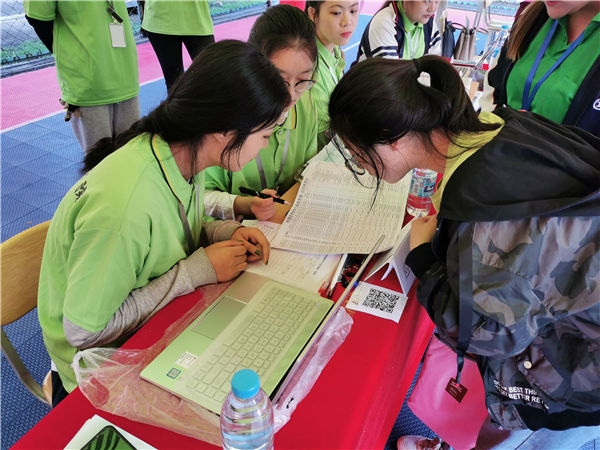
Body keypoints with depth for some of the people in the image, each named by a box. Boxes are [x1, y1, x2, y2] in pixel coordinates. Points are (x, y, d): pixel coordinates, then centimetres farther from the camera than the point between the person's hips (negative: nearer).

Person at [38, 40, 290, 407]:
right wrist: (196, 272, -26)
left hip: (163, 319, 7)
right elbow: (84, 332, -25)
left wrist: (226, 233, -13)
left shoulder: (183, 154, -11)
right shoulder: (122, 208, -35)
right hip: (105, 364, -6)